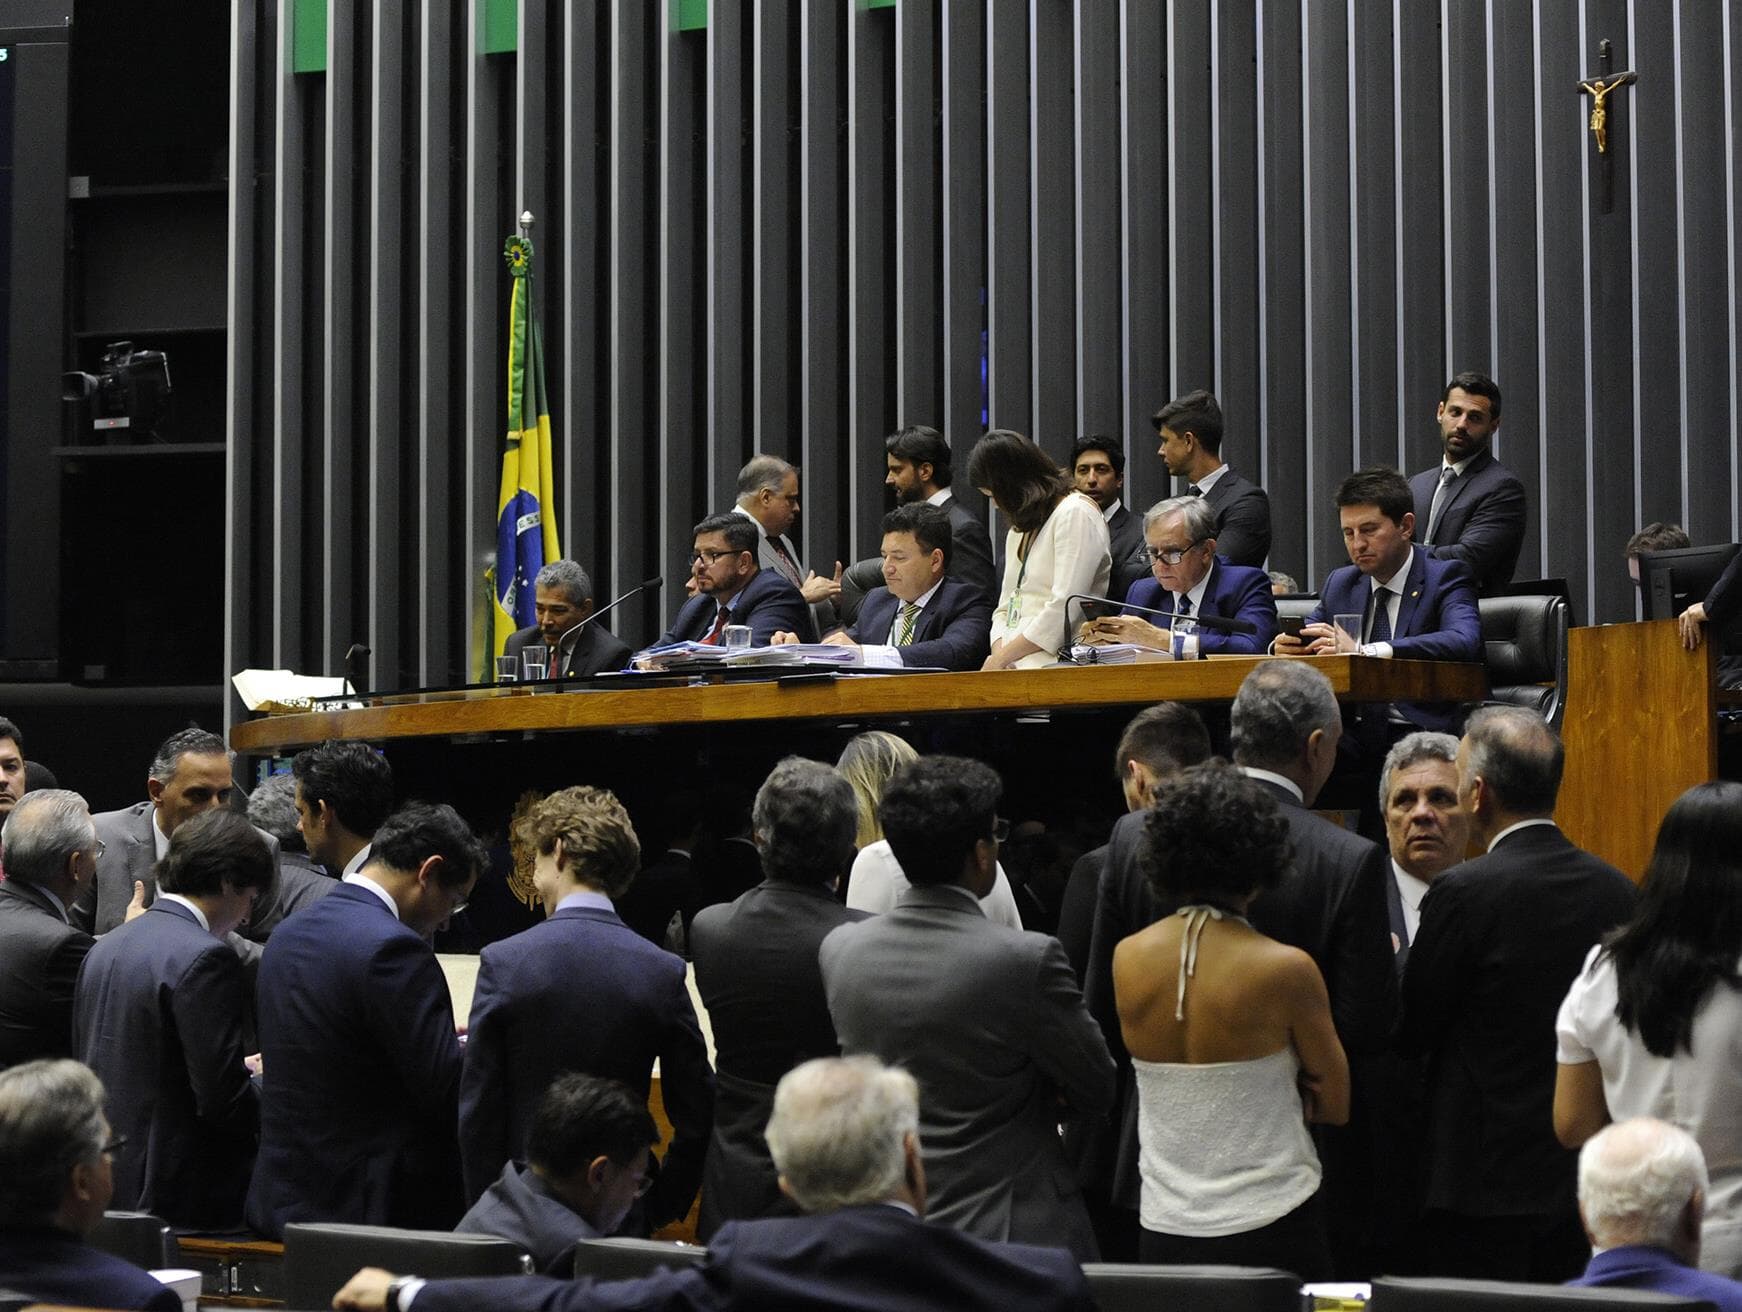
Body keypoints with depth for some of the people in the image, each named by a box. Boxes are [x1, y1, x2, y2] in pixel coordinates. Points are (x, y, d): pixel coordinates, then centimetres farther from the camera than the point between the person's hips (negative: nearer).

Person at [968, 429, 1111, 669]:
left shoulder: (1076, 513, -2)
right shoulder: (1020, 529, 26)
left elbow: (1065, 609, -12)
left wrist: (1000, 659, -9)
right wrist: (998, 653, -2)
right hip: (1013, 665, 8)